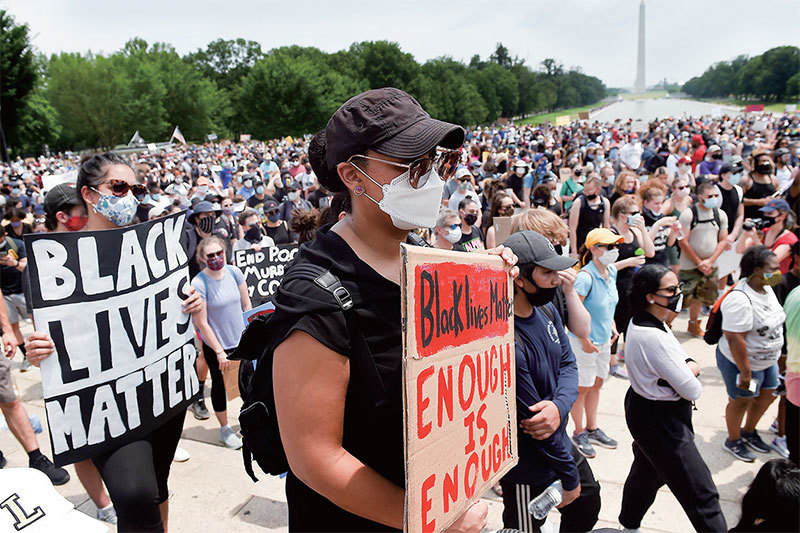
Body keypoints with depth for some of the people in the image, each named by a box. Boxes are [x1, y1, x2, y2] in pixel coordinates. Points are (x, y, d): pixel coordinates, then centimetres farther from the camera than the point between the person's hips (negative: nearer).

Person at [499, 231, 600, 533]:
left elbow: (568, 363, 0)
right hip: (528, 469, -8)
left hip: (559, 442, 8)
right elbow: (532, 421, -26)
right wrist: (570, 479, -13)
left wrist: (559, 406, -24)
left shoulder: (547, 310, -6)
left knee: (587, 505, 26)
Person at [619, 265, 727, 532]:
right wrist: (691, 377, -4)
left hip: (645, 410, 11)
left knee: (646, 471, 29)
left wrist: (689, 366, -11)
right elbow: (692, 390, -25)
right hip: (660, 421, -11)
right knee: (701, 494, -1)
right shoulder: (653, 338, -31)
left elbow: (690, 363, 11)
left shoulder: (642, 322, -1)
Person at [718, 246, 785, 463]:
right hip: (741, 362, -9)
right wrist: (745, 372, -26)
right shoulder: (740, 299, -32)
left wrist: (776, 354, 21)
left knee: (767, 396, 22)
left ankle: (748, 431, 45)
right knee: (741, 401, 10)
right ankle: (733, 441, 33)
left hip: (767, 361, 9)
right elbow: (735, 339, -31)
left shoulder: (767, 289, -1)